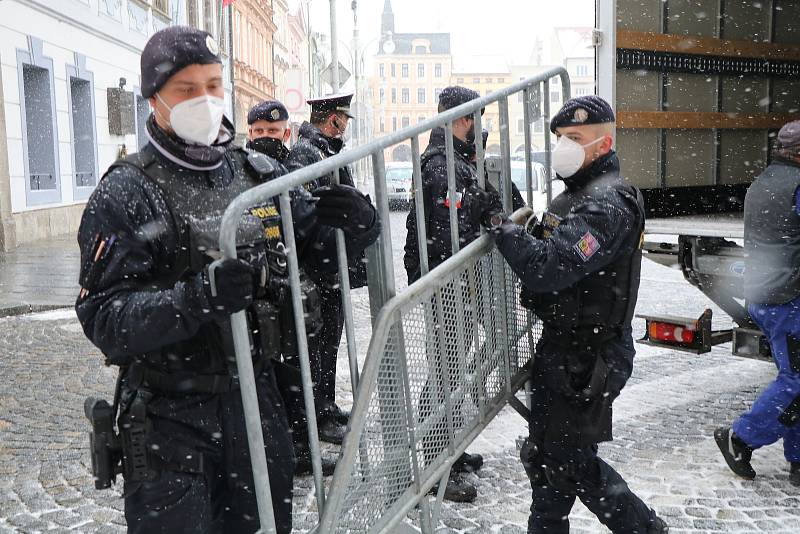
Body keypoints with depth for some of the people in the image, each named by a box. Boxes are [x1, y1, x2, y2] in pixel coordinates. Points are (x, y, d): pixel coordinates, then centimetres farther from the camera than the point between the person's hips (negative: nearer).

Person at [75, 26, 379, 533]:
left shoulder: (261, 174, 3)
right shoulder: (126, 193, -10)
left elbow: (324, 247, 11)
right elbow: (103, 319, -18)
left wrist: (358, 221, -12)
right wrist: (198, 296, -34)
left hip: (257, 399, 5)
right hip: (168, 417, -4)